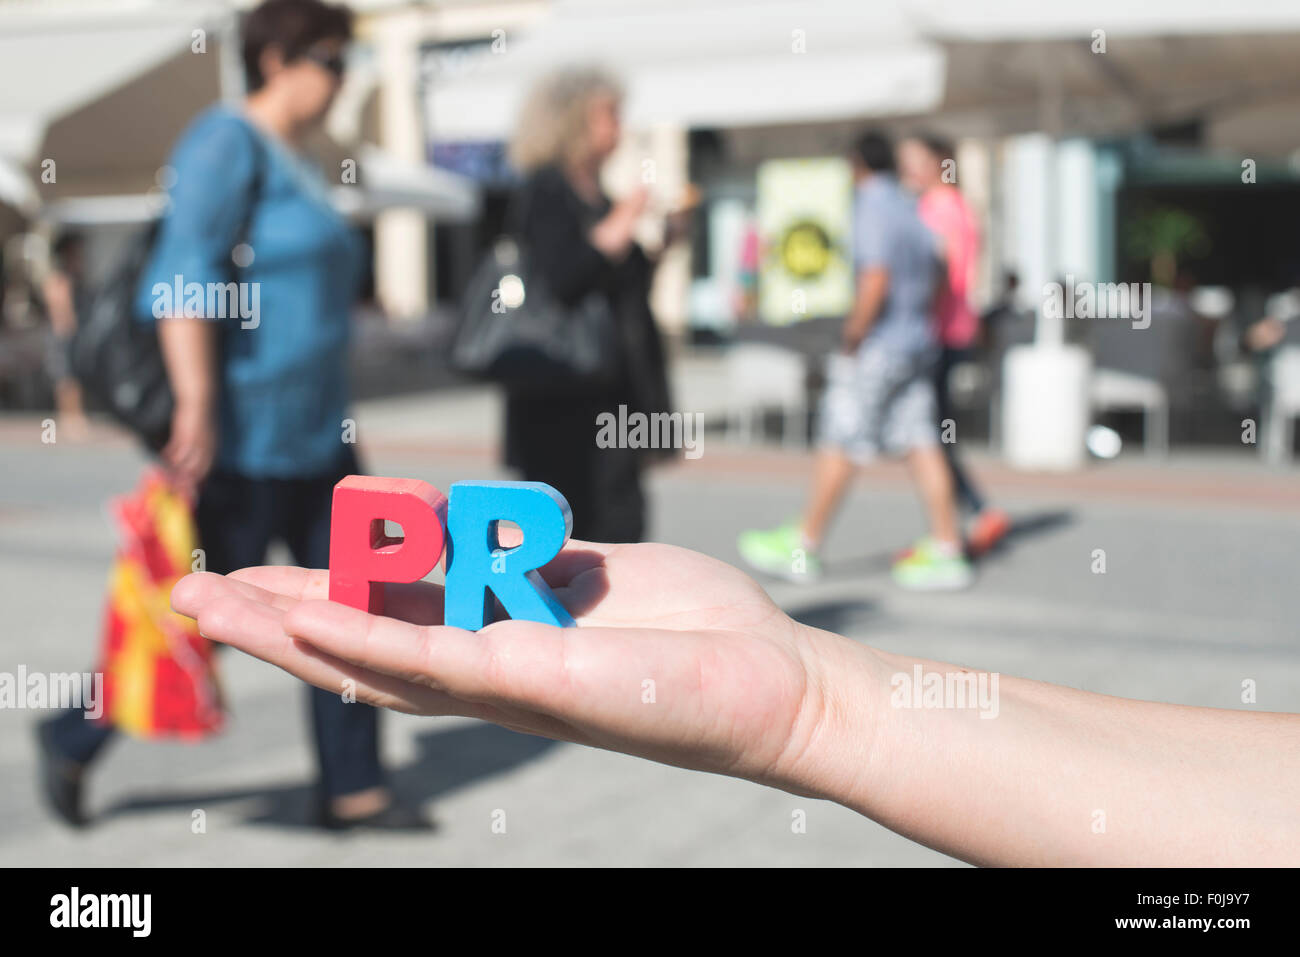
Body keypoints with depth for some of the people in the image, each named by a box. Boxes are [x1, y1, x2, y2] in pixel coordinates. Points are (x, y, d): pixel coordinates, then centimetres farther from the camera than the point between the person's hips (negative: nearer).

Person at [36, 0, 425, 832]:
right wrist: (197, 409, -30)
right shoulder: (228, 144, -12)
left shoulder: (293, 164, 17)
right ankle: (75, 738, 21)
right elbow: (184, 273, -23)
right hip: (242, 432, -9)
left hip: (313, 431, 9)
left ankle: (352, 788, 12)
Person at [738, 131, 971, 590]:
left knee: (840, 445, 0)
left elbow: (875, 282, -24)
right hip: (918, 341, 8)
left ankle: (802, 546, 10)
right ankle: (946, 549, 3)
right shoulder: (909, 208, 13)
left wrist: (852, 340, -17)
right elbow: (931, 273, 22)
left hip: (879, 346, -8)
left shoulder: (872, 209, -14)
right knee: (921, 444, 5)